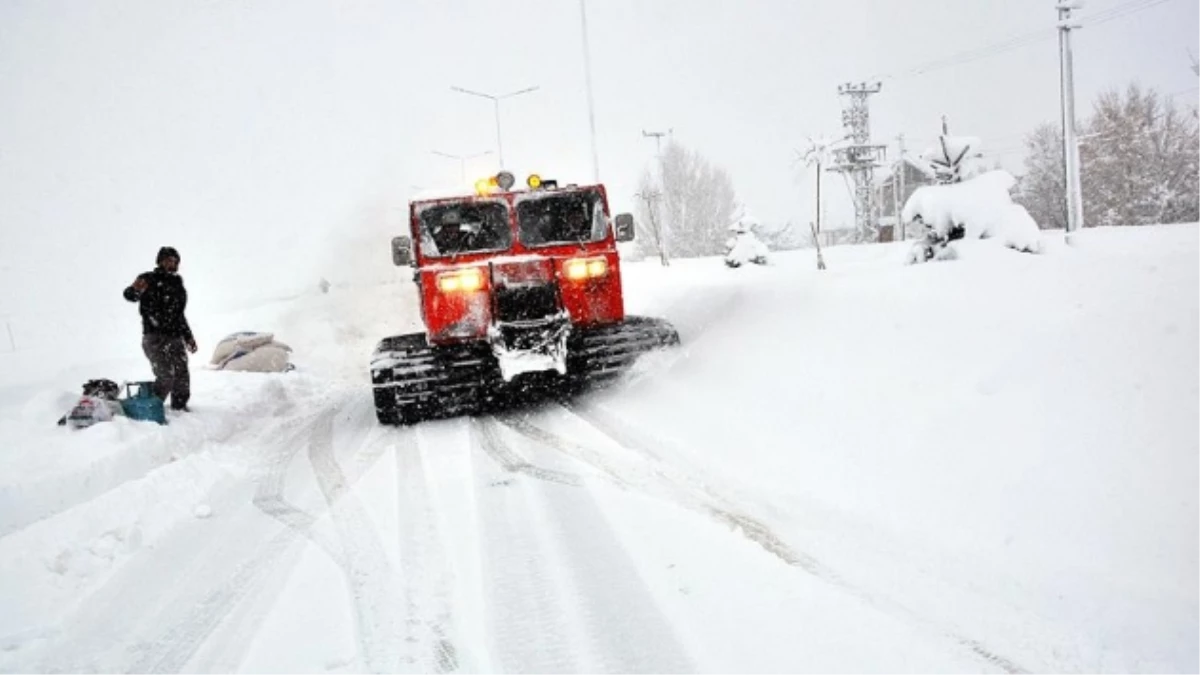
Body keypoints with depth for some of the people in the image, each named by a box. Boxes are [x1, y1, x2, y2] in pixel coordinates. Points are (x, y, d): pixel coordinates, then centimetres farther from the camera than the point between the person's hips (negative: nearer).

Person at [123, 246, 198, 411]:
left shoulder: (177, 285, 20)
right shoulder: (149, 280, -2)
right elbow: (129, 295, -17)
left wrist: (188, 337, 26)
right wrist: (135, 290, -41)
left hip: (176, 338, 7)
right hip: (155, 337, -7)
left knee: (182, 378, 7)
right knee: (166, 376, -17)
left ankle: (179, 408, 21)